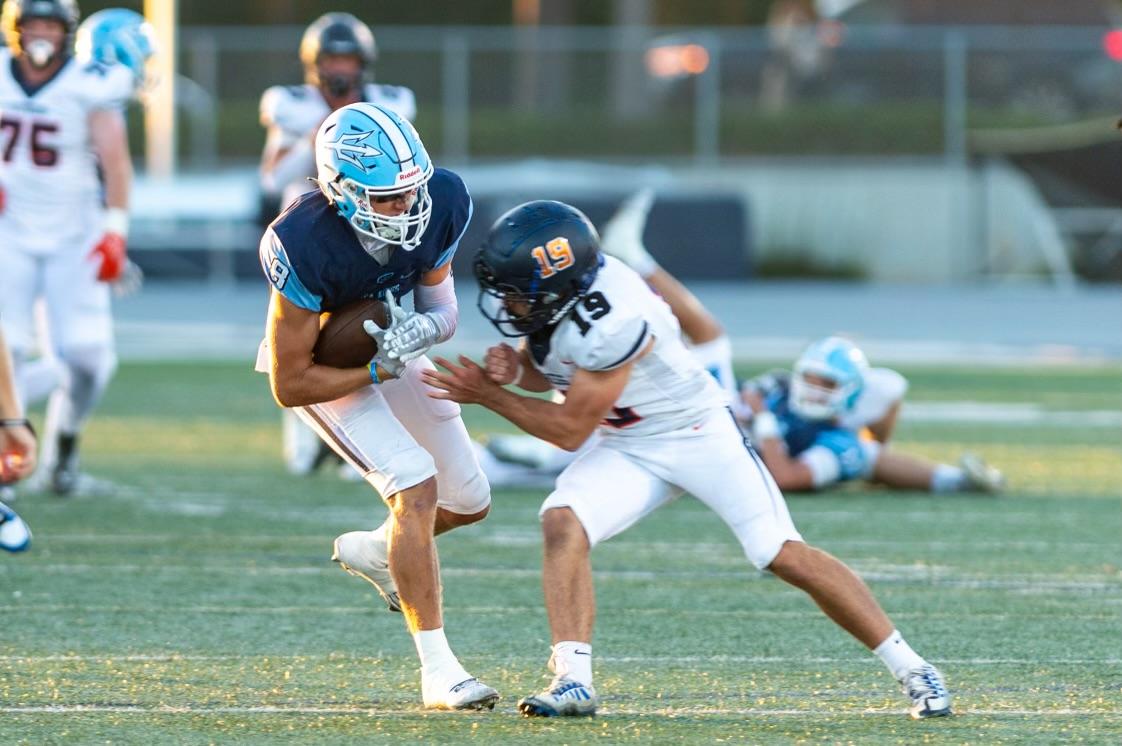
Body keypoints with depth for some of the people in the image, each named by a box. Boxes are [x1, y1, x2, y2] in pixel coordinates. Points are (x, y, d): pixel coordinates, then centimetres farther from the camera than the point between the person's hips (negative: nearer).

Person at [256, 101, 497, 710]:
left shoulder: (443, 202, -24)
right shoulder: (303, 248, -38)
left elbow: (438, 293, -5)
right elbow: (290, 386, -28)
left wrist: (424, 326, -28)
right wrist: (381, 372, -27)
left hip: (389, 343, 6)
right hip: (318, 361, -6)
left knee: (468, 502, 12)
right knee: (416, 485, -23)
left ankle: (373, 550, 44)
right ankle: (437, 669, -17)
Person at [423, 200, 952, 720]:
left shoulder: (610, 322, -35)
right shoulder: (551, 293, -11)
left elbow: (570, 429, -25)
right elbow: (544, 372, 7)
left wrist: (489, 396, -21)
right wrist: (512, 369, -15)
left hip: (697, 436, -7)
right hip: (625, 448, 7)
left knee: (785, 557, -8)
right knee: (562, 523, -19)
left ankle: (909, 668, 4)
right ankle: (573, 680, -19)